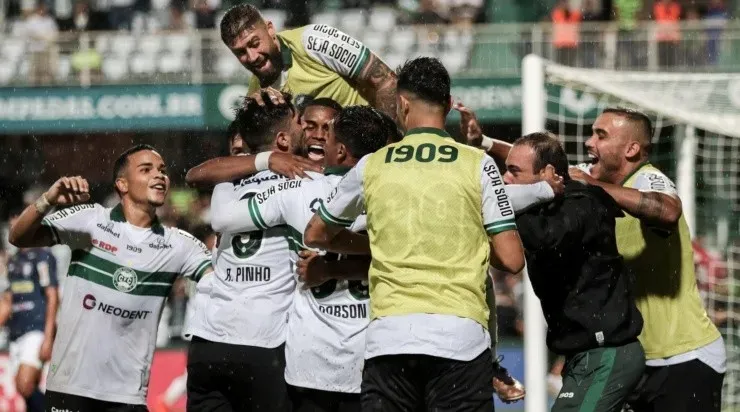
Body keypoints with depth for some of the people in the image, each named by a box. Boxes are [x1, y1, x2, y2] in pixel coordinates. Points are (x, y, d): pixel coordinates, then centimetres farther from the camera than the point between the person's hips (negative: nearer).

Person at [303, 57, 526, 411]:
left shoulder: (372, 166, 9)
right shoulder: (477, 165, 4)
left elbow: (315, 235, 24)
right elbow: (511, 259, 2)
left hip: (388, 337, 1)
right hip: (461, 337, -1)